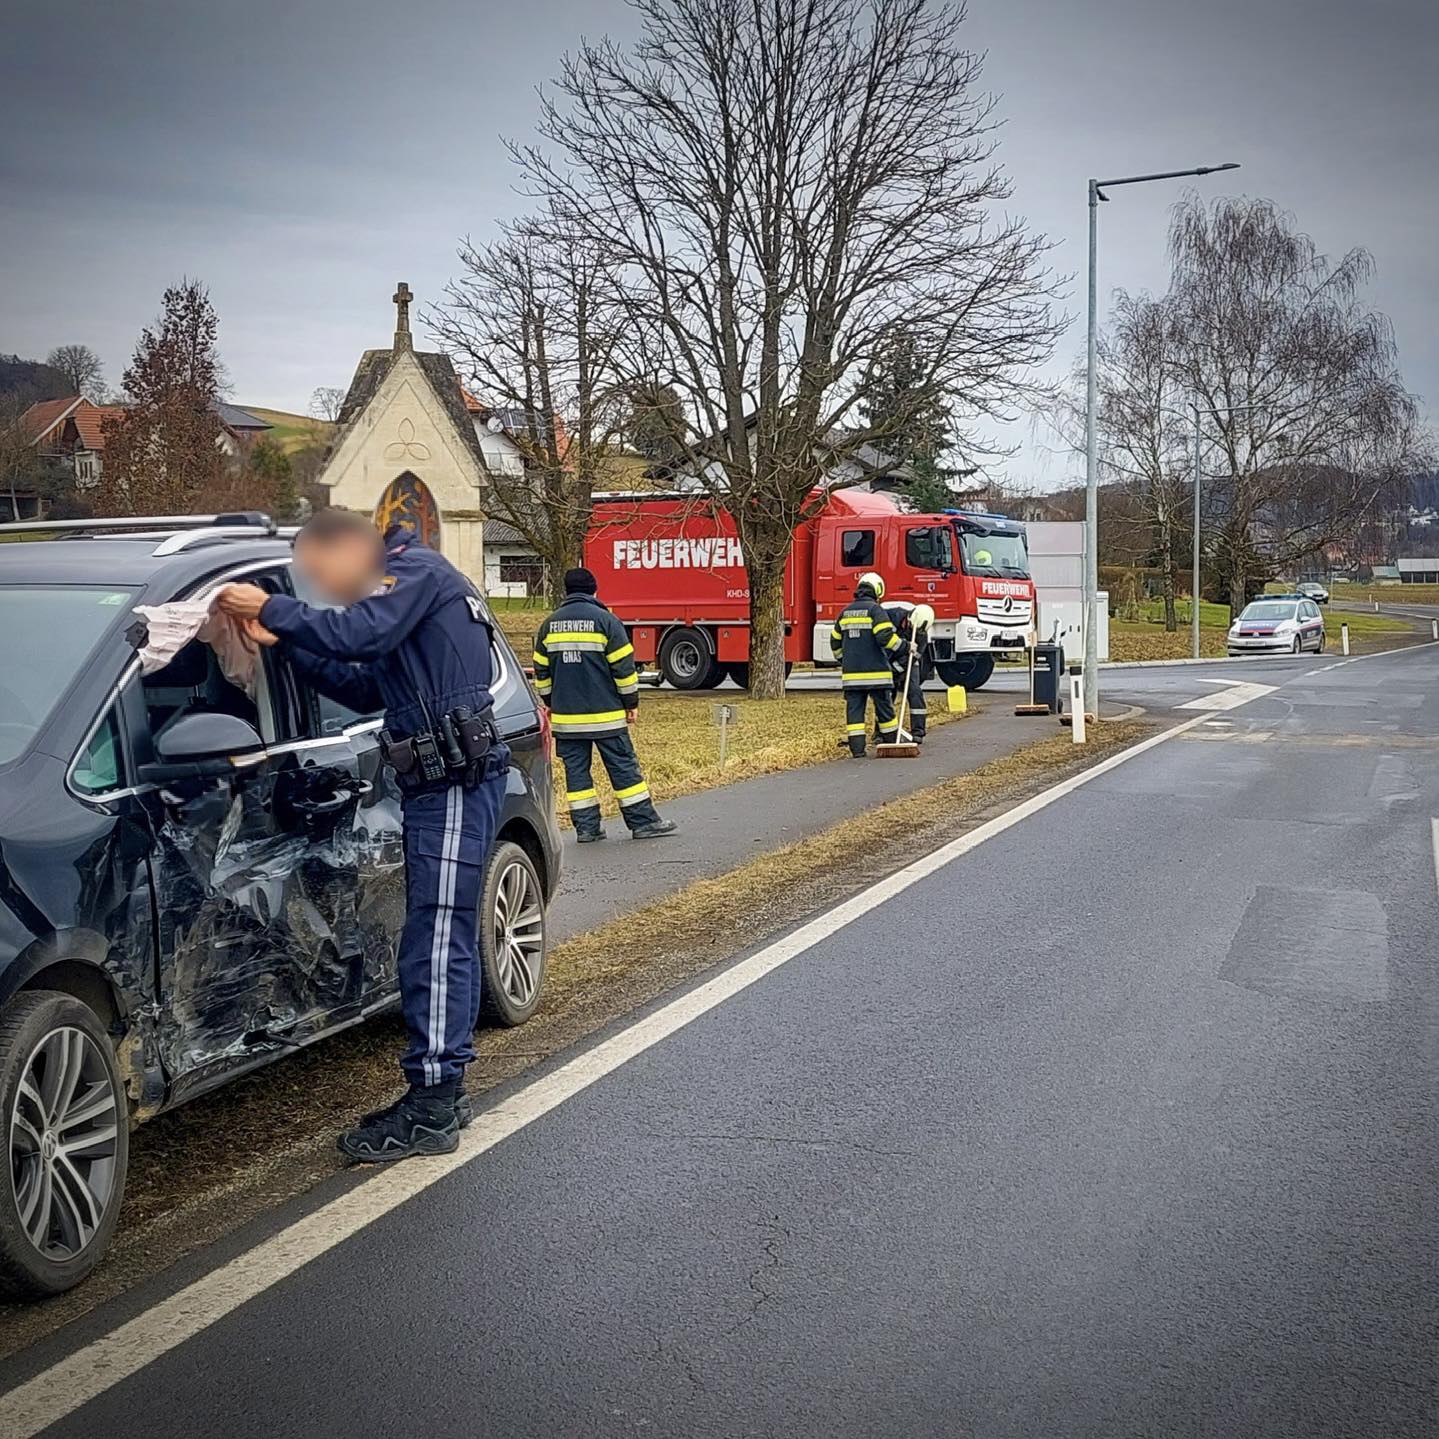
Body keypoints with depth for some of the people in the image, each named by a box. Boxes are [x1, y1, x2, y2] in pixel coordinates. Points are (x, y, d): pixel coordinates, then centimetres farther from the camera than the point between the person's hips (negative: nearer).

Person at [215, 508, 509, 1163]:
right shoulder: (400, 588, 24)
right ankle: (442, 1092, 22)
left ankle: (430, 1112, -6)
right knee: (443, 943, 14)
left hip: (457, 781, -11)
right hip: (441, 784, 11)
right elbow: (364, 690, 20)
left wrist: (272, 608, -12)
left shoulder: (415, 568, -6)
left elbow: (360, 636, -23)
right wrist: (285, 642, 14)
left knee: (436, 944, -10)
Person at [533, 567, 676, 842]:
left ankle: (586, 826, 8)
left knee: (576, 770, 8)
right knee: (624, 767, 2)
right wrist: (632, 703, 2)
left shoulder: (550, 624, 8)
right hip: (605, 715, -4)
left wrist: (550, 703, 24)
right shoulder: (605, 620, -6)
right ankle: (643, 822, 7)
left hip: (566, 716, 4)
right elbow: (623, 666, -7)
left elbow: (541, 670, 13)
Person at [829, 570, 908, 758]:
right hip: (875, 672, -4)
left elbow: (835, 641, 20)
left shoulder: (846, 612, 13)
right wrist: (905, 648, -5)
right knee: (884, 708, 7)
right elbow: (886, 637, -18)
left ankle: (857, 748, -1)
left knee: (854, 709, 4)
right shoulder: (875, 610, -7)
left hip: (851, 672, 4)